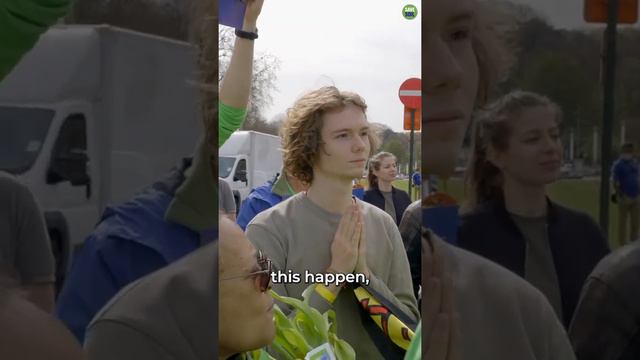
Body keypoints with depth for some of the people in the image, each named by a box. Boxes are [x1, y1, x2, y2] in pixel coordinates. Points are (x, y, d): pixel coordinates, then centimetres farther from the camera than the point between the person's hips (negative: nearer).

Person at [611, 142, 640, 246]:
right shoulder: (618, 164, -4)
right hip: (625, 197, -6)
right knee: (623, 222, -1)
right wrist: (620, 196, -16)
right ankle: (622, 246, 3)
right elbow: (615, 183, -8)